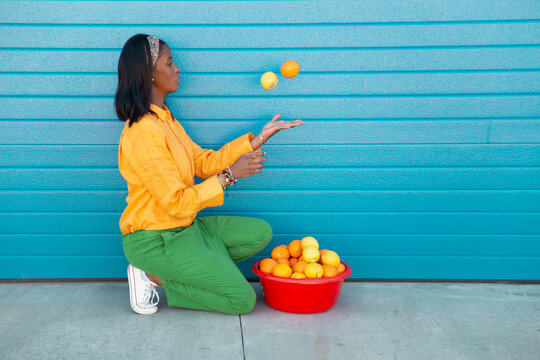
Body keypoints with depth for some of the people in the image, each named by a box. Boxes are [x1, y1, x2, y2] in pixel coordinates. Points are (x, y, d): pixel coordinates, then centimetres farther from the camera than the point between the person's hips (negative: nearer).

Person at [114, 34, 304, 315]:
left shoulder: (164, 118, 7)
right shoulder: (144, 133, -24)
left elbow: (204, 162, 8)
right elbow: (177, 204, -24)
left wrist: (258, 139, 5)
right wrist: (230, 175, -18)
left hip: (185, 227, 9)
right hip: (156, 240, -9)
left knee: (260, 233, 5)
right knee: (242, 299, -8)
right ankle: (155, 276, -1)